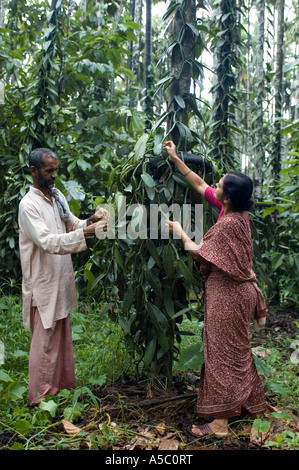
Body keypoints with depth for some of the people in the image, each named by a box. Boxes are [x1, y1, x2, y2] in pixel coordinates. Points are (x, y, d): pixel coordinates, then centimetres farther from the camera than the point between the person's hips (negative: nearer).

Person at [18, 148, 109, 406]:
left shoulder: (58, 196, 8)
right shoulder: (28, 205, -17)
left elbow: (72, 224, 14)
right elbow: (48, 242, -27)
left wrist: (90, 221, -7)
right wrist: (87, 232, -34)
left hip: (62, 279, 8)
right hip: (43, 282, -8)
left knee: (63, 338, 18)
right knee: (46, 341, 1)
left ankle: (64, 387, 33)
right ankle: (42, 398, 15)